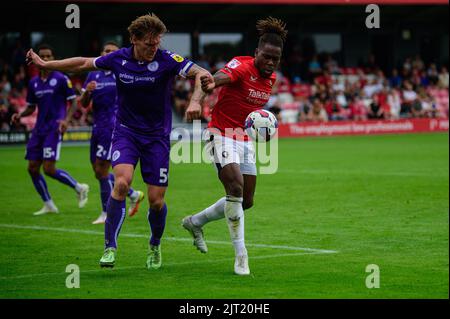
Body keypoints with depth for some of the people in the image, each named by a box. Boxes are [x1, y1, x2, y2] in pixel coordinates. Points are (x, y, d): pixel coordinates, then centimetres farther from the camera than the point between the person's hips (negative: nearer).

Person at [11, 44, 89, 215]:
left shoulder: (61, 79, -5)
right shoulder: (33, 83, 11)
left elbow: (73, 102, -3)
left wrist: (66, 120, -19)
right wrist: (20, 115, -2)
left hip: (54, 129, -7)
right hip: (39, 129, 7)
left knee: (49, 169, -14)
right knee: (32, 168, 2)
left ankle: (80, 188, 6)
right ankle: (48, 205, 14)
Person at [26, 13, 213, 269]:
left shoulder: (167, 60, -15)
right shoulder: (118, 59, -6)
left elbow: (203, 75, -25)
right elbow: (85, 63, 10)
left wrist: (196, 101, -44)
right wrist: (45, 64, 14)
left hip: (157, 136, -1)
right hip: (126, 131, 1)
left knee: (156, 199, -3)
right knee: (122, 182, -24)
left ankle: (155, 246, 27)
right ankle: (110, 247, -15)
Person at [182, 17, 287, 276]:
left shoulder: (271, 78, 4)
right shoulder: (242, 66, -19)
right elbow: (224, 76, -41)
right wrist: (211, 83, -65)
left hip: (244, 140, 8)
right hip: (222, 135, -8)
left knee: (246, 202, 9)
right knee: (235, 188, -24)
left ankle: (196, 222, 32)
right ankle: (241, 254, -17)